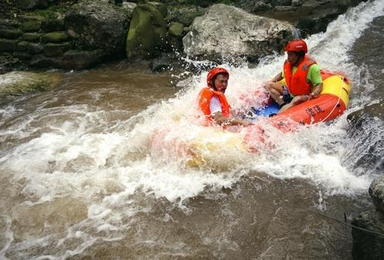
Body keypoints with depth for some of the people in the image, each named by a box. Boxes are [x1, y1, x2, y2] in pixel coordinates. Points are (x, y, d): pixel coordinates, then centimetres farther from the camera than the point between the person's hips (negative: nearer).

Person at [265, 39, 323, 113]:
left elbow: (319, 84, -19)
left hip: (302, 96, -7)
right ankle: (283, 105, -23)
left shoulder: (311, 67, -22)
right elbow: (282, 74, 18)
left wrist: (314, 93, -40)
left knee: (296, 100, -41)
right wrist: (271, 82, 6)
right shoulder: (287, 63, -4)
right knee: (269, 85, -5)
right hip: (289, 92, 7)